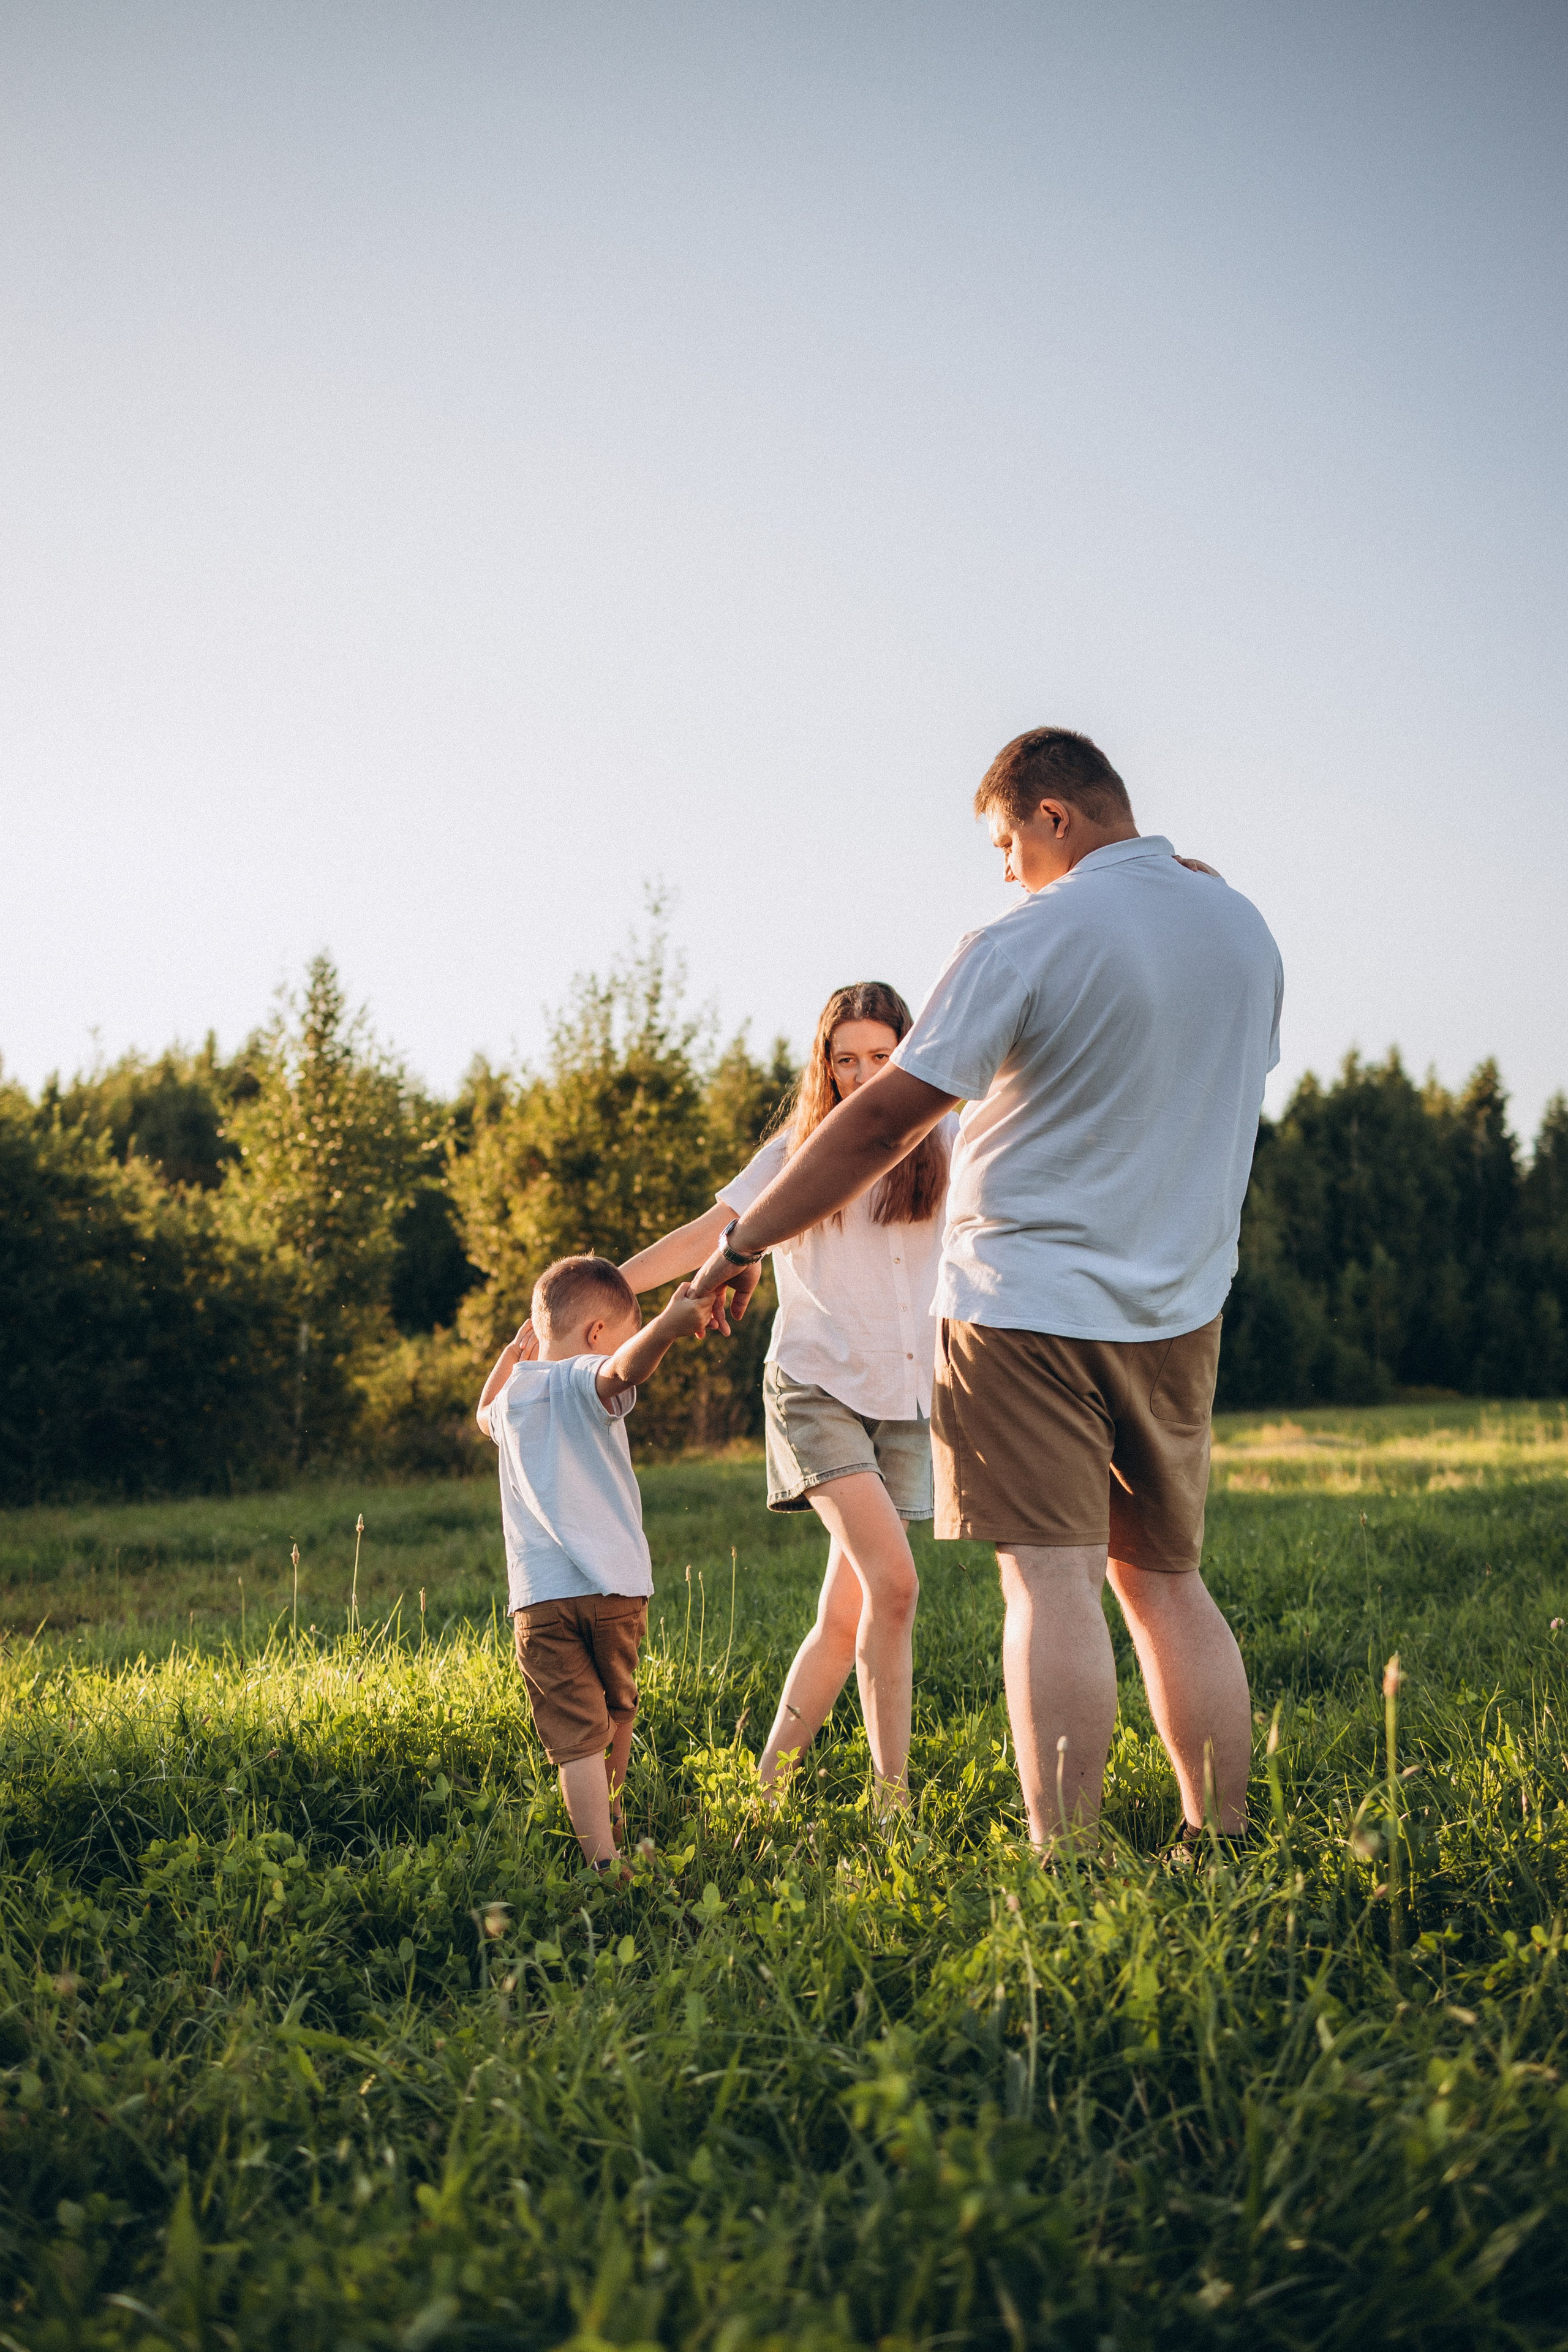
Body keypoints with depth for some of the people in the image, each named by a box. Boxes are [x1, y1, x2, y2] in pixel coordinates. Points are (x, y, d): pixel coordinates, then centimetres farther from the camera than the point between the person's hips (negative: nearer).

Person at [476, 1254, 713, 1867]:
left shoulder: (513, 1394, 15)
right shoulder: (585, 1383, -2)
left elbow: (484, 1414, 41)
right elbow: (627, 1366, -29)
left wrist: (512, 1354, 46)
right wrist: (668, 1326, -44)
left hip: (538, 1599, 3)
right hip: (614, 1587, -2)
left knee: (577, 1738, -6)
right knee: (617, 1712, 22)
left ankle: (603, 1860, -17)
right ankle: (614, 1823, 39)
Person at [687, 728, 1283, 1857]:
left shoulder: (1027, 943, -13)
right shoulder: (1244, 928, 7)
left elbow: (884, 1121, -13)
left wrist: (743, 1241, -5)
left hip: (1030, 1297, -6)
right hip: (1178, 1304, 6)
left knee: (1051, 1580, -8)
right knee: (1166, 1578, 13)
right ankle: (1222, 1840, 13)